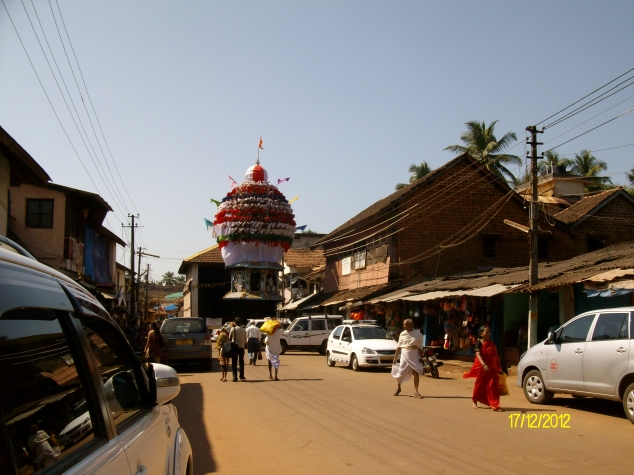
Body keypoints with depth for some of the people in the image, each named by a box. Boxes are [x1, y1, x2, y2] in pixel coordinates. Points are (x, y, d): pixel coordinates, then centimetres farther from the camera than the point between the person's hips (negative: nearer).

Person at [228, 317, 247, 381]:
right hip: (241, 347, 2)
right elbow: (245, 340, 3)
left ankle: (235, 377, -4)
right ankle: (242, 376, 22)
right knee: (241, 362, 16)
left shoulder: (233, 329, -10)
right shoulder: (244, 330, -3)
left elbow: (229, 337, 0)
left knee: (234, 363, 2)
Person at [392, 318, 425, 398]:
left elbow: (420, 347, 4)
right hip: (404, 355, 1)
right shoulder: (402, 334, 2)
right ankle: (398, 389, 29)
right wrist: (395, 358, 7)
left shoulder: (418, 334, -2)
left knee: (416, 373, -11)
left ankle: (416, 392, -3)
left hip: (414, 356, -1)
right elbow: (399, 347, 7)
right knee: (400, 373, 5)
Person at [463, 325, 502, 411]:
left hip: (492, 368, 4)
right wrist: (484, 365, -36)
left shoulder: (492, 344, 8)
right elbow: (478, 355, -22)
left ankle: (494, 405, -7)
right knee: (479, 385, 10)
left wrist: (498, 368, 9)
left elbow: (496, 357, 12)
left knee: (493, 386, -7)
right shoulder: (479, 343, -8)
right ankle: (475, 402, 30)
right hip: (481, 367, -4)